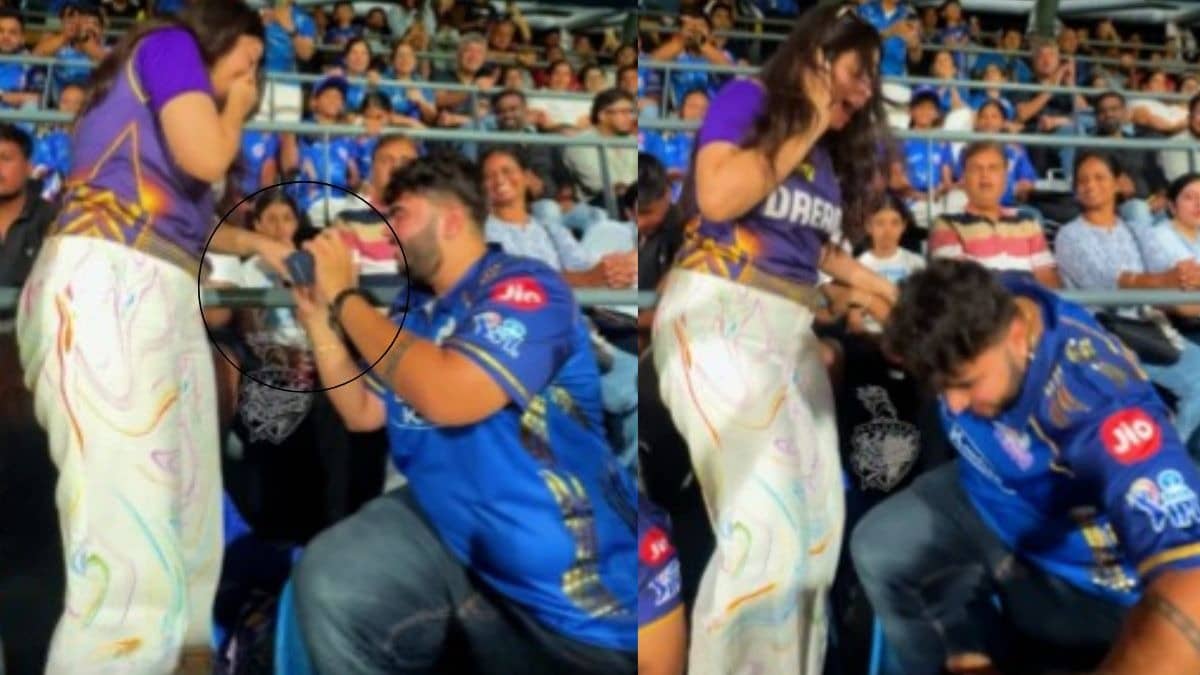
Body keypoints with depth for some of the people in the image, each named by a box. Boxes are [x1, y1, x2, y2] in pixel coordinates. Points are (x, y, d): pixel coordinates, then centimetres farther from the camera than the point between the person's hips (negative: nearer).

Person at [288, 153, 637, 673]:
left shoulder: (525, 288, -16)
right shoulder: (413, 310, 8)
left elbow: (446, 396, -30)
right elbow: (362, 414, 14)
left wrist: (344, 296, -19)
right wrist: (317, 315, 2)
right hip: (446, 529, 6)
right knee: (330, 582, -13)